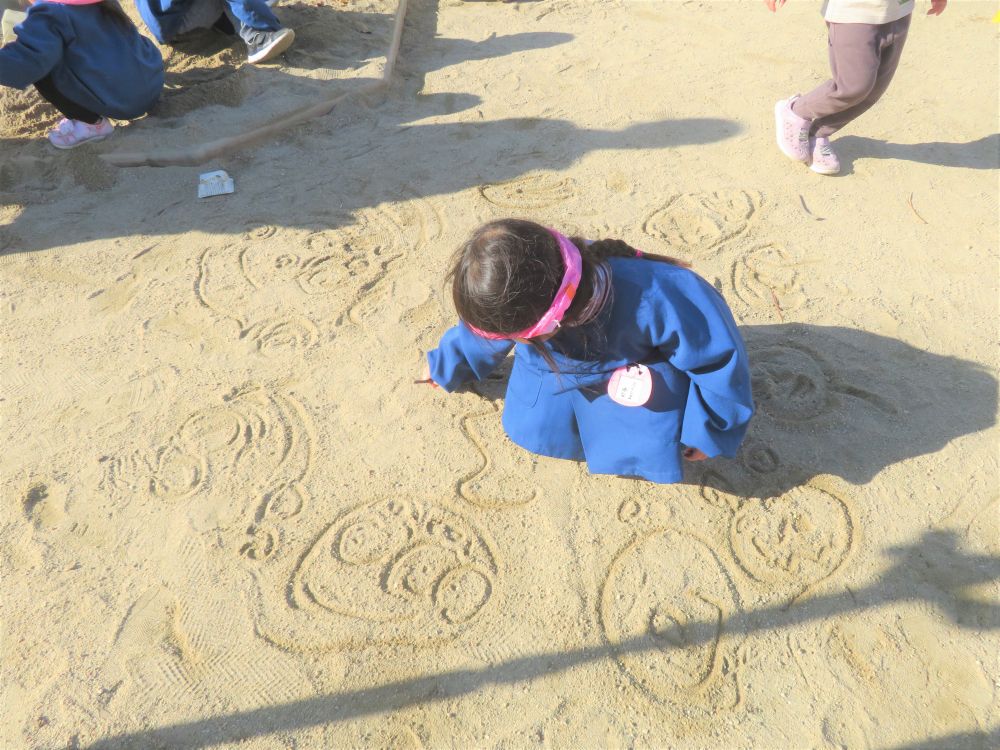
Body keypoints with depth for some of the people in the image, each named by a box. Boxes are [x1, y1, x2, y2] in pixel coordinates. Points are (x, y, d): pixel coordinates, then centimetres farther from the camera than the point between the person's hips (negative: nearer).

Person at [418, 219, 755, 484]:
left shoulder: (648, 300, -47)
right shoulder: (516, 300, -29)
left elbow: (719, 351, -29)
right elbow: (483, 328, -2)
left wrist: (708, 431, -17)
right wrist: (444, 365, 18)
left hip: (646, 361, -4)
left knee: (646, 451, -26)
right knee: (532, 428, -8)